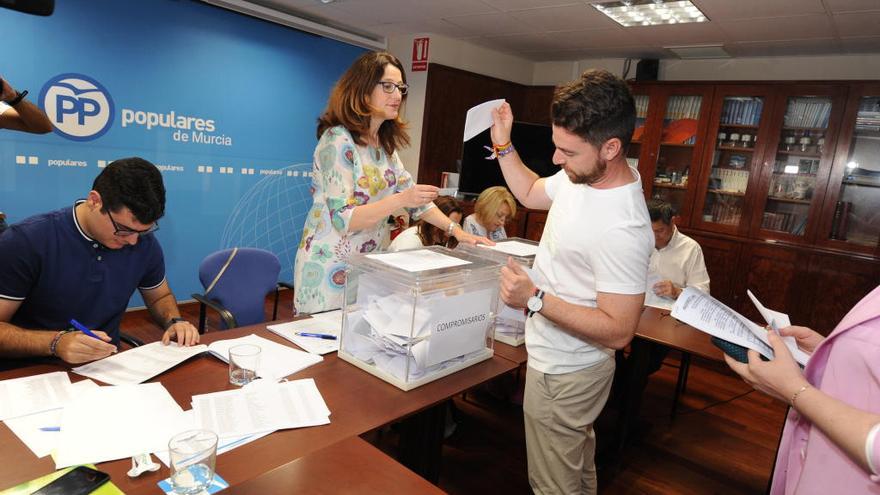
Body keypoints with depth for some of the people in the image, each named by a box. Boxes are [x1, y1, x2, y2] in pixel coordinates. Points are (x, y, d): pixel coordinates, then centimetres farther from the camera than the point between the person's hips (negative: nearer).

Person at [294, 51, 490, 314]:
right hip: (329, 269, -7)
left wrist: (455, 229, -2)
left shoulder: (384, 144, 8)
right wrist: (400, 200, -31)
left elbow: (411, 195, 10)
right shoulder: (338, 140, -16)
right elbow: (343, 219, -22)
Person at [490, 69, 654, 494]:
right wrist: (503, 144, 4)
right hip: (569, 362, 9)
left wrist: (535, 299, -33)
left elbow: (619, 331, -28)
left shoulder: (622, 228, -33)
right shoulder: (582, 176, -6)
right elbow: (530, 193, 15)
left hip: (563, 373, -9)